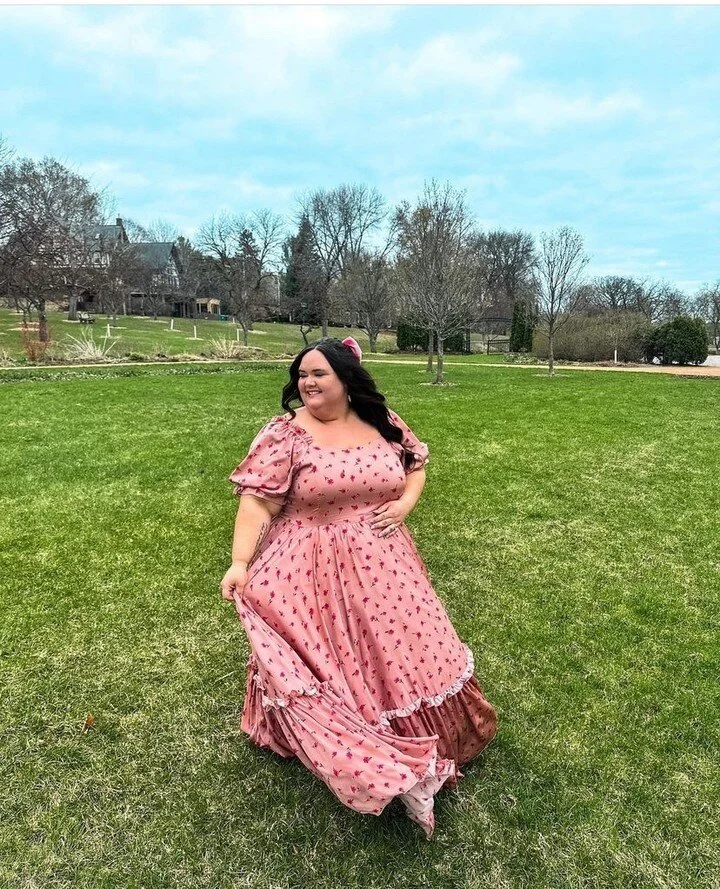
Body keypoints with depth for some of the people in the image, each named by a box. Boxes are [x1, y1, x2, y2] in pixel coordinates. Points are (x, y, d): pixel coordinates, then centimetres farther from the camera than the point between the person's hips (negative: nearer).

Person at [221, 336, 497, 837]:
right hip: (315, 574, -4)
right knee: (333, 667, 3)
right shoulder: (285, 434, -12)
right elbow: (258, 502, -16)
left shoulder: (383, 423, 0)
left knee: (400, 654, 16)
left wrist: (404, 503, -5)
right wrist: (241, 563, -26)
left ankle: (419, 746, 44)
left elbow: (417, 465, 14)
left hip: (382, 565, 4)